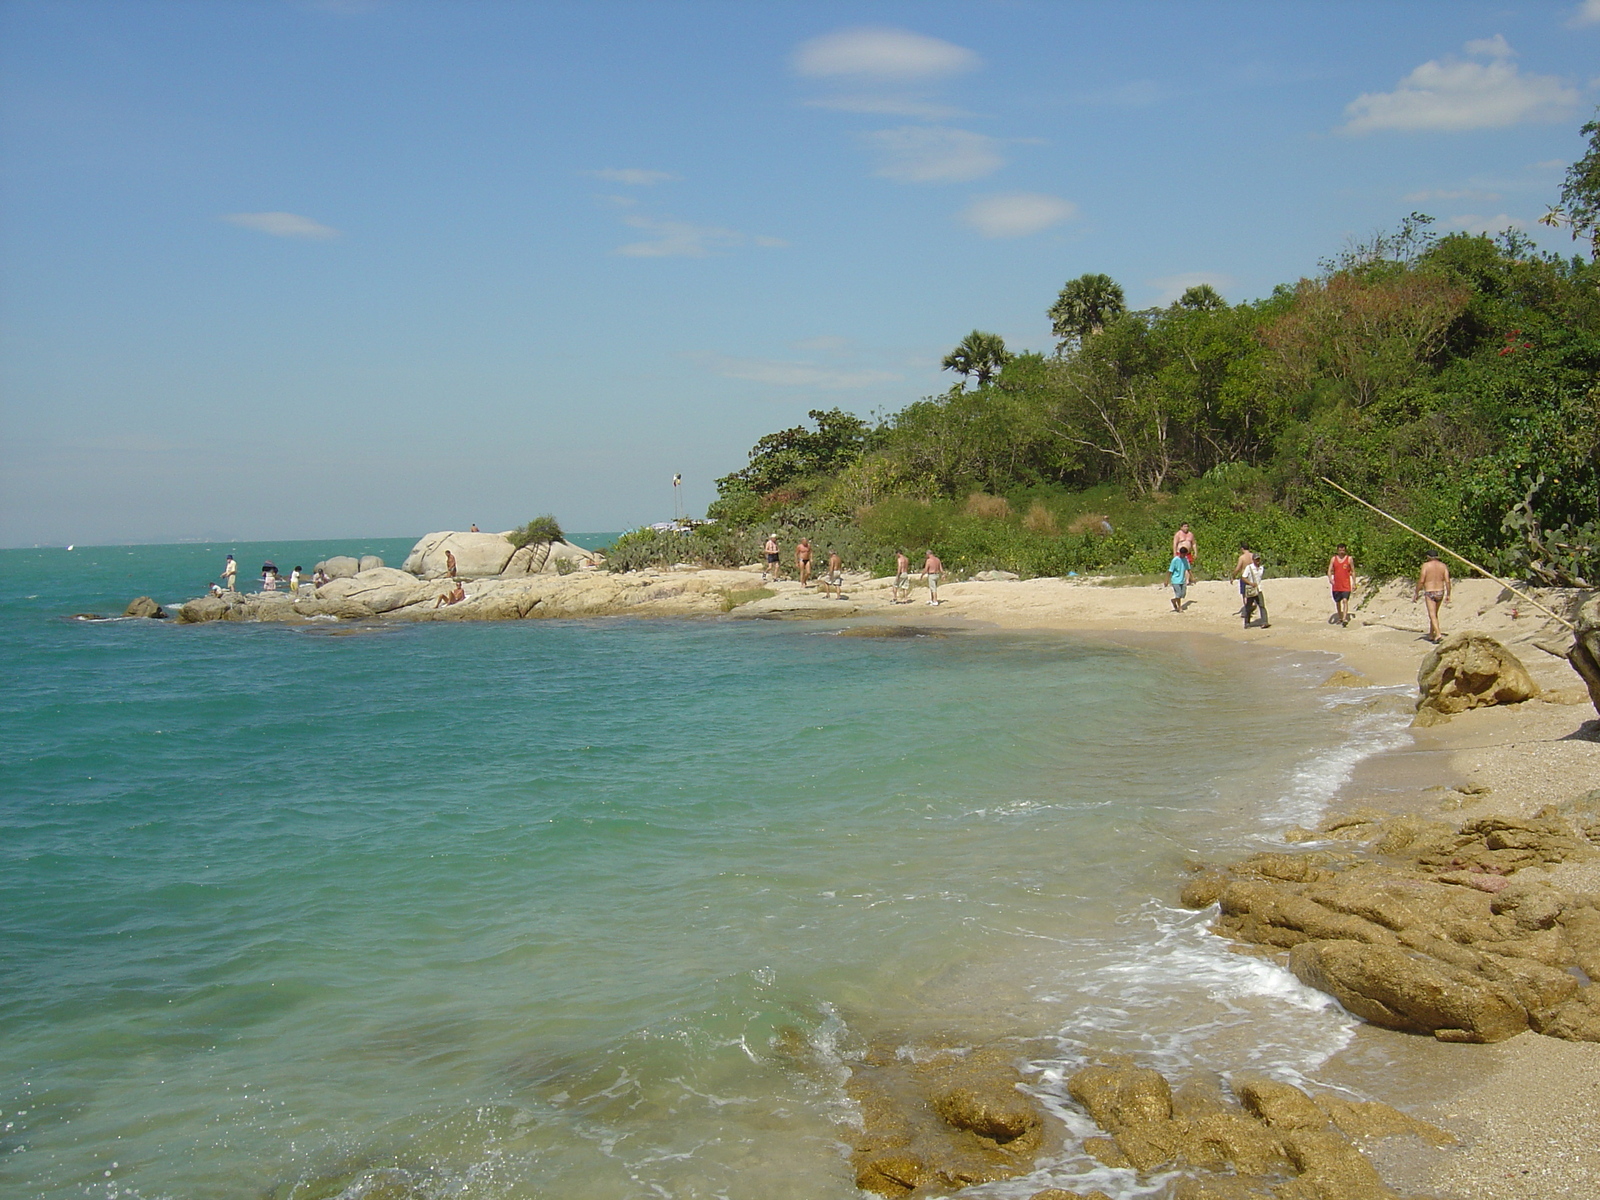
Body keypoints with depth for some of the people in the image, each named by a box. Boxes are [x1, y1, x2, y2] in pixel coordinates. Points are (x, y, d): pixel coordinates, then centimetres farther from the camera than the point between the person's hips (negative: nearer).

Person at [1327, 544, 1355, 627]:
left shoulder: (1349, 559, 2)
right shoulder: (1333, 559, 6)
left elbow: (1353, 571, 7)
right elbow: (1329, 570, 3)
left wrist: (1354, 583, 4)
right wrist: (1330, 579, -17)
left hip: (1346, 585, -3)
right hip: (1336, 585, 3)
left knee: (1345, 601, -16)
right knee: (1337, 602, 12)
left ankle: (1345, 619, -24)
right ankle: (1340, 618, 28)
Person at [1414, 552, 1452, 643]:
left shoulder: (1426, 565, -8)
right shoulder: (1443, 566, 4)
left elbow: (1421, 581, -12)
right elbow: (1447, 581, 0)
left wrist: (1416, 593, -3)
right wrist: (1448, 595, 6)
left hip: (1429, 592, -5)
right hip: (1440, 592, 5)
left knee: (1432, 615, -6)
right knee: (1434, 614, 20)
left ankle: (1438, 634, -22)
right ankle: (1431, 635, 28)